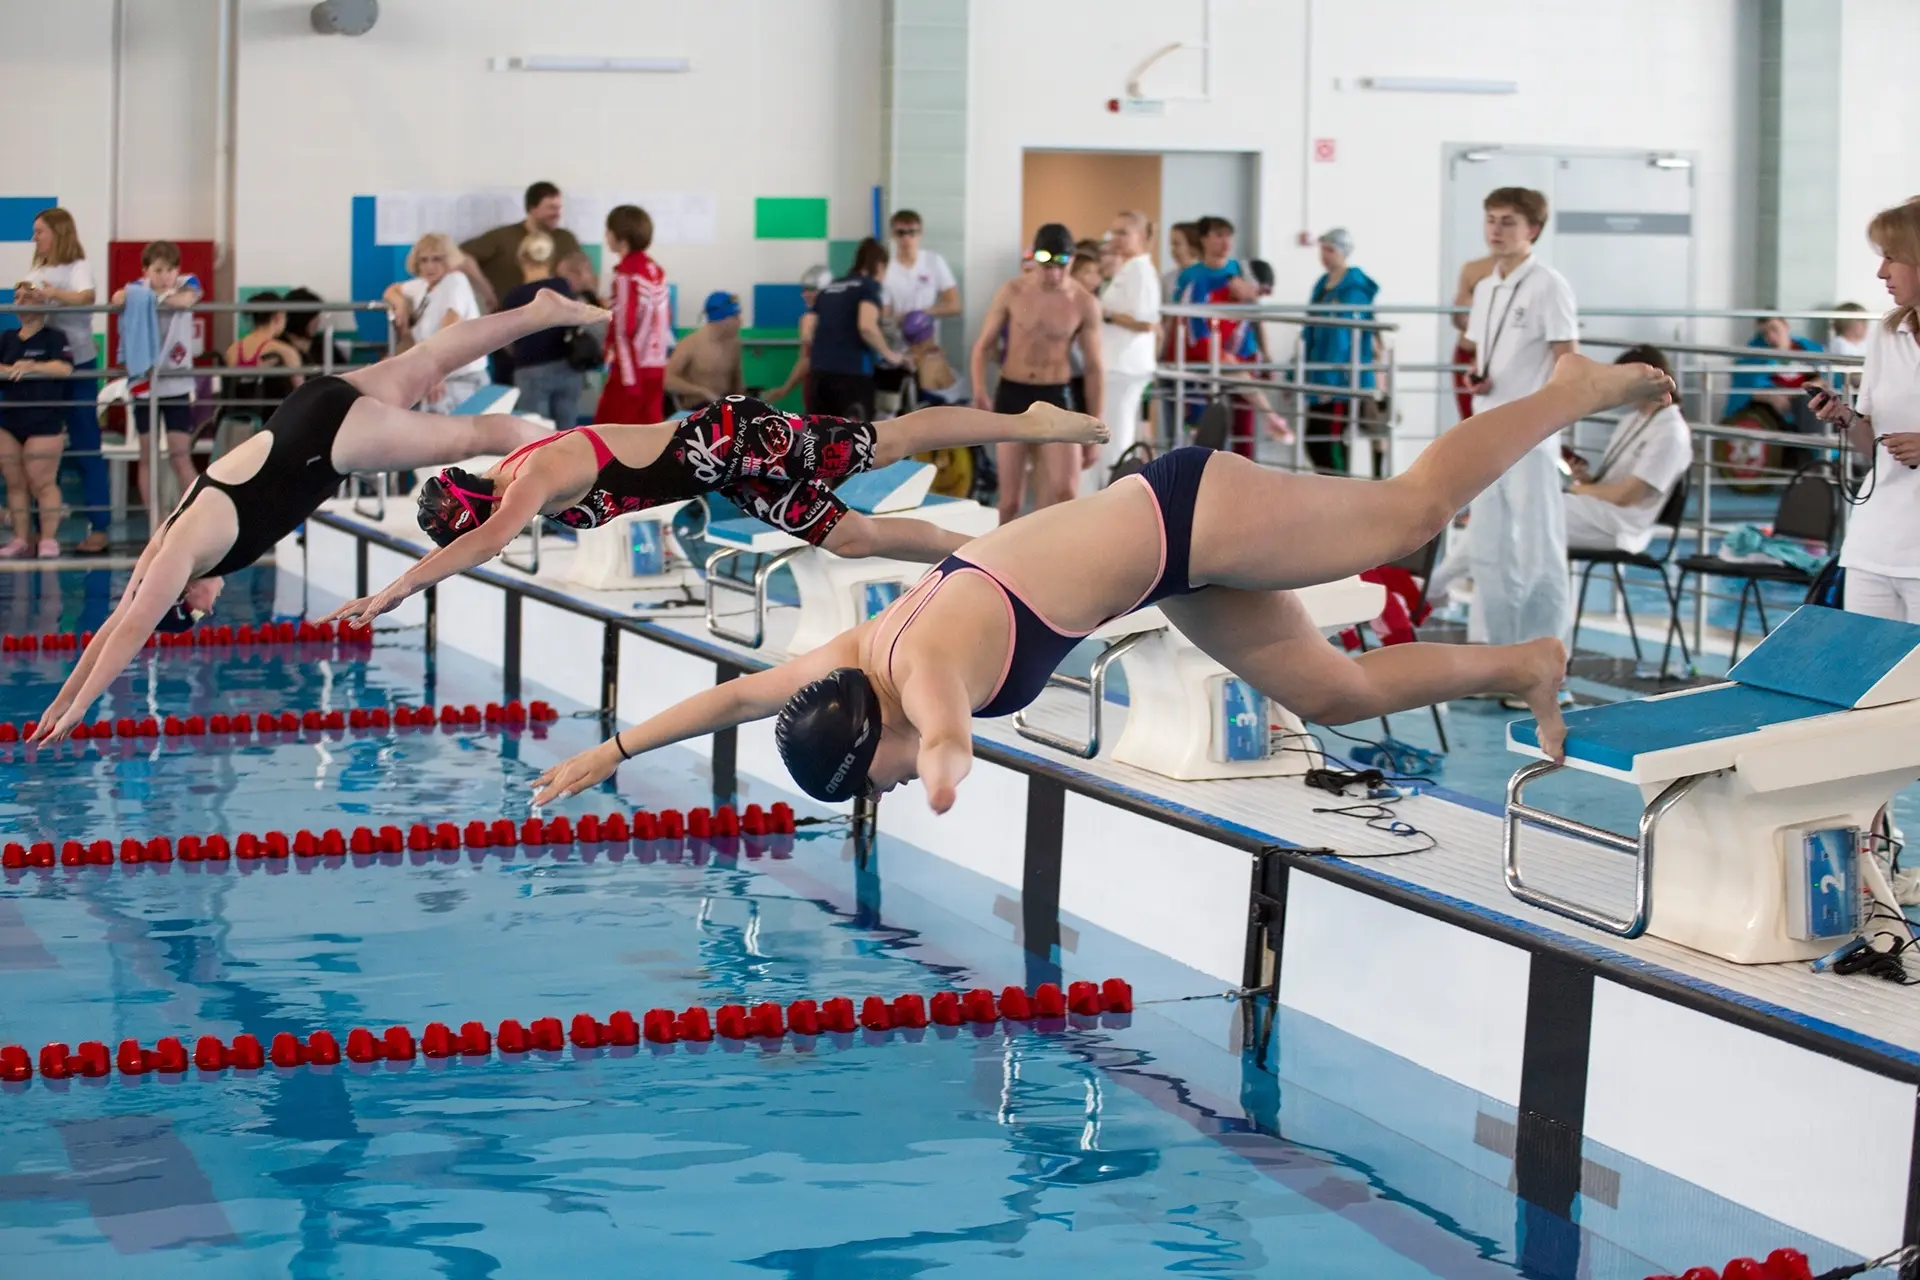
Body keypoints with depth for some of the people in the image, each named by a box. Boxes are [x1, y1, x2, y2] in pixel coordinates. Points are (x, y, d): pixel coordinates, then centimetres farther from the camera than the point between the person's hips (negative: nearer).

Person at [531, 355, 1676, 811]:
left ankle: (1581, 390, 23)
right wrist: (612, 751, 8)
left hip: (1190, 514, -7)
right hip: (1169, 552, 7)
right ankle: (1528, 666, 26)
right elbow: (742, 693, 7)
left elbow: (948, 730, -54)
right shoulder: (862, 651, -5)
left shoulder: (924, 661, -29)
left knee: (1409, 511, 7)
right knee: (1340, 692, 12)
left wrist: (947, 765, -75)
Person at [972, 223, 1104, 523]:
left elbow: (1095, 368, 2)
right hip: (1011, 395, 0)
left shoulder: (1085, 304, -5)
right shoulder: (1011, 292, -5)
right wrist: (979, 391, -16)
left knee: (1065, 493, -17)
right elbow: (983, 346, 3)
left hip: (1056, 398, 0)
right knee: (1010, 500, 3)